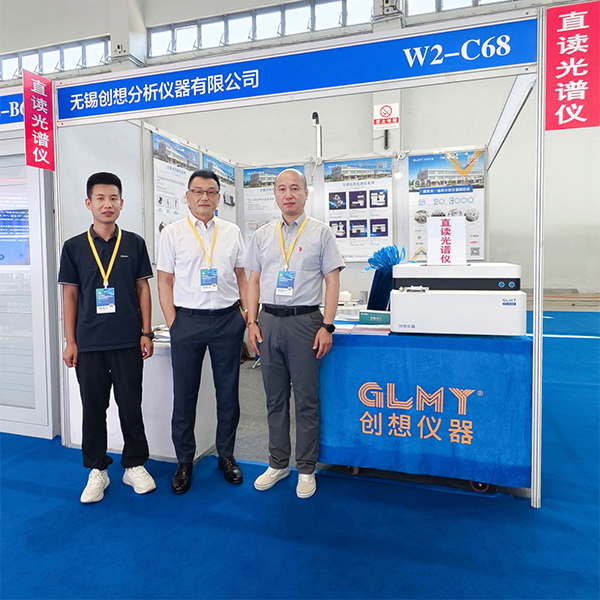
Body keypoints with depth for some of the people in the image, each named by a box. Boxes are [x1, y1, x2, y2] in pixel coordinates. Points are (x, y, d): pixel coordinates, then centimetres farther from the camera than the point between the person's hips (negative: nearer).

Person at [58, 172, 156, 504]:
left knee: (131, 405, 7)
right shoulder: (74, 246, 4)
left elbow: (142, 289, 5)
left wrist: (146, 333, -1)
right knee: (93, 408, 10)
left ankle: (134, 466, 25)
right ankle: (97, 471, 27)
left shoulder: (134, 243, 4)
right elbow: (70, 295, 5)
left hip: (128, 341, 0)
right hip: (89, 343, 1)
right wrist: (70, 341, 1)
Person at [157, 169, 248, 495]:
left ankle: (226, 455, 28)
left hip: (228, 319, 2)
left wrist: (247, 313, 4)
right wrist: (173, 324, -4)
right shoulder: (172, 233, 3)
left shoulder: (232, 232, 9)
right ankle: (184, 461, 25)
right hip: (188, 319, -1)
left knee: (228, 392, 10)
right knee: (184, 395, 8)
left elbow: (241, 276, 12)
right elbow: (164, 282, 2)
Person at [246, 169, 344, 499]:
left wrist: (327, 326, -9)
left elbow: (332, 281, -1)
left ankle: (306, 469, 19)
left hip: (305, 320, -3)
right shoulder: (262, 235, 13)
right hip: (269, 321, 4)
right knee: (275, 398, 13)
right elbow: (254, 280, 13)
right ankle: (278, 463, 28)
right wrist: (252, 322, 4)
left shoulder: (321, 233, 3)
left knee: (306, 399, 3)